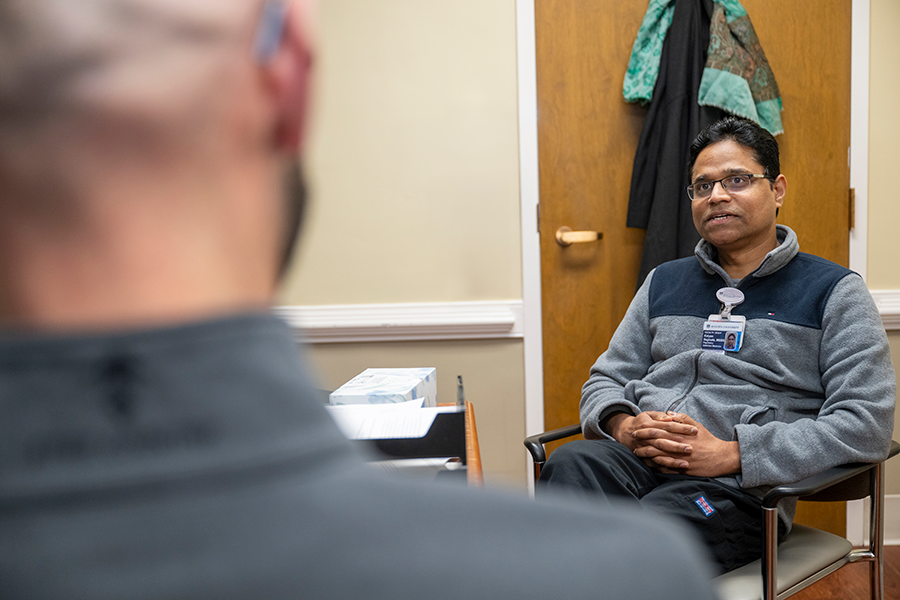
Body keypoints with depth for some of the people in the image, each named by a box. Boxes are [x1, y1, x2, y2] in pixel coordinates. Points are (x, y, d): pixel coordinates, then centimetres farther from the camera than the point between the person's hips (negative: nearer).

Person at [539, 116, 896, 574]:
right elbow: (606, 379, 24)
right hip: (633, 461, 4)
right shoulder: (664, 282, 23)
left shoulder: (833, 291, 9)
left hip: (736, 487, -4)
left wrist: (731, 454, -12)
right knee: (570, 463, -32)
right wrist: (624, 426, -2)